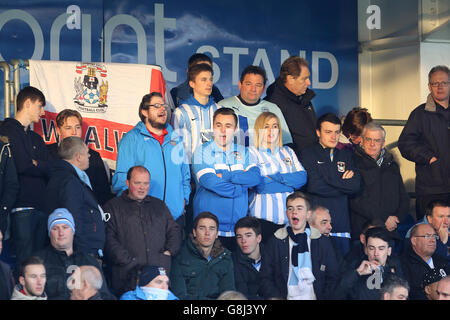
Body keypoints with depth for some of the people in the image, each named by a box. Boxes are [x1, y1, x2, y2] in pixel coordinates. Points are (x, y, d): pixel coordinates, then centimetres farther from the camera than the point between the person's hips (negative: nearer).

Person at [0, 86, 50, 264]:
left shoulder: (36, 138, 23)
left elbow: (50, 170, 12)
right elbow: (21, 165, -13)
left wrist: (34, 163, -3)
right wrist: (40, 167, 2)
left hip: (41, 207, 8)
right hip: (22, 208, -7)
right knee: (26, 261, -11)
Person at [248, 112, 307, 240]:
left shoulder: (287, 152, 18)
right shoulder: (251, 152, 4)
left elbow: (303, 177, 5)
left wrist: (276, 177, -8)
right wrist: (291, 183, -4)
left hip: (289, 215, 4)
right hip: (264, 215, -4)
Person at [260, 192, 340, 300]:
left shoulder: (323, 242, 12)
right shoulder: (275, 242, 11)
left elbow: (332, 278, 13)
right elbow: (266, 278, 9)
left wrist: (324, 298, -2)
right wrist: (277, 299, -5)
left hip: (314, 297, 0)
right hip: (287, 297, 0)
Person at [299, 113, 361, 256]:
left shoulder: (345, 155, 20)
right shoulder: (308, 154, 6)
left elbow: (356, 185, 6)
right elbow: (314, 186, -9)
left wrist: (332, 181, -3)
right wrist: (344, 184, 0)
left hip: (341, 220, 4)